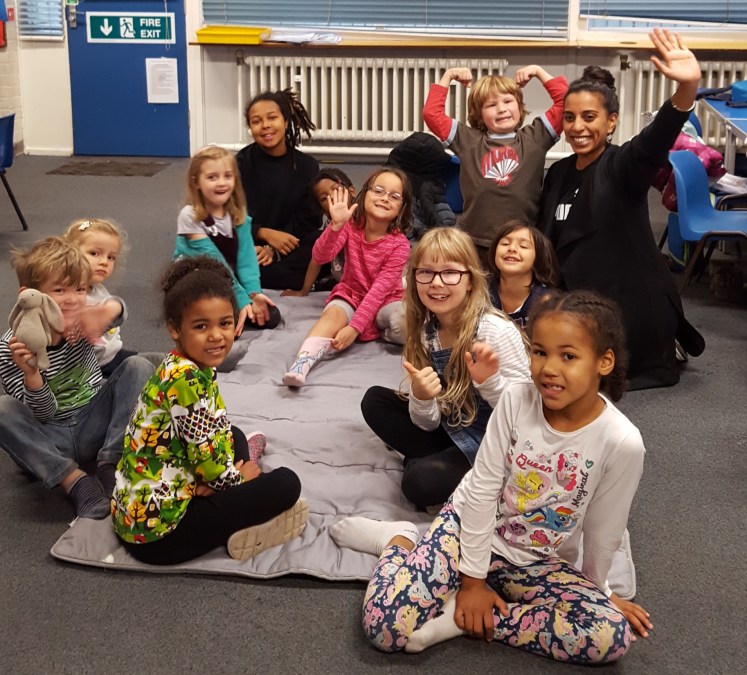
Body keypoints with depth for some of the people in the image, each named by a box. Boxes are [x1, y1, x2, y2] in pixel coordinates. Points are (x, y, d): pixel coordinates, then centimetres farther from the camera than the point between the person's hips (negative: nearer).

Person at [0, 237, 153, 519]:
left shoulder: (80, 322, -4)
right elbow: (43, 414, -15)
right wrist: (31, 374, -35)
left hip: (93, 427, 2)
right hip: (49, 441, -2)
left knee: (138, 366, -15)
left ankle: (110, 463, -23)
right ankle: (75, 481, -31)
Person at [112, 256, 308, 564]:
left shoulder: (199, 367, 6)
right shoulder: (184, 379, -24)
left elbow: (219, 426, 10)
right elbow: (204, 455, -21)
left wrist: (224, 474, -9)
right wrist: (237, 478, -1)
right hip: (158, 530, -10)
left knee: (235, 436, 28)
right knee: (286, 484, -12)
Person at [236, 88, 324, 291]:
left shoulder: (307, 166, 1)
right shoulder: (242, 162, -2)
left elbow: (308, 219, -3)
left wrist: (274, 250, -17)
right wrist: (266, 234, -22)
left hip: (289, 245, 2)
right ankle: (308, 281, -23)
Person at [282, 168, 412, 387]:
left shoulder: (399, 244, -15)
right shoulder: (351, 226, -7)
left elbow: (380, 288, -23)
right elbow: (320, 257, -21)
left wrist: (354, 328, -32)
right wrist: (336, 224, -37)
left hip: (385, 301, -1)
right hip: (350, 295, 1)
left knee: (406, 322, -34)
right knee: (333, 313, -34)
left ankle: (386, 335, -2)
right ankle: (302, 363, -53)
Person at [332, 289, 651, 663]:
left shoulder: (622, 443, -21)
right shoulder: (517, 400, -18)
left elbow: (603, 531, -6)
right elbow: (483, 488, -12)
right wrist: (473, 578, -11)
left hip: (538, 564, 1)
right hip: (471, 526, -1)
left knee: (614, 635, -25)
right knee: (384, 624, -21)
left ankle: (461, 617, -17)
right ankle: (398, 540, 11)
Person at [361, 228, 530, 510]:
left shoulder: (497, 332, -22)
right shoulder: (425, 332, -3)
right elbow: (428, 424, -1)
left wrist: (491, 382, -36)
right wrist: (420, 398, -24)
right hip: (451, 432, 7)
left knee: (420, 482, -27)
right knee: (374, 401, 0)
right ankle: (444, 460, -3)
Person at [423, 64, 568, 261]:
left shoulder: (535, 138, 5)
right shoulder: (468, 140, 6)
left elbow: (564, 101, 4)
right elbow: (431, 113, 5)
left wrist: (538, 72, 8)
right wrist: (448, 76, 10)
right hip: (475, 244, 0)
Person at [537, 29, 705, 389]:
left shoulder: (624, 166, -15)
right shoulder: (558, 173, 5)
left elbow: (658, 138, -37)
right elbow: (546, 239, 13)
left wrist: (687, 88, -56)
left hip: (631, 304, -6)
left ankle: (667, 352, 29)